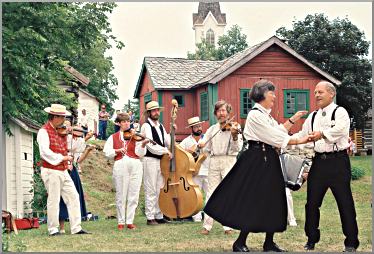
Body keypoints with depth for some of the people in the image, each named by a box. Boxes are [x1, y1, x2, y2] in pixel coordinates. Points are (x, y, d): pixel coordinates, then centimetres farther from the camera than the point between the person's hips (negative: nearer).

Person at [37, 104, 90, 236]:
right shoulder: (44, 131, -10)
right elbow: (45, 152, -21)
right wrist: (62, 158, -18)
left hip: (63, 171, 8)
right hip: (51, 171, -8)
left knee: (73, 197, 5)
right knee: (53, 200, -1)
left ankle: (76, 228, 9)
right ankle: (53, 230, 11)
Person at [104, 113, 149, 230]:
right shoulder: (113, 137, 11)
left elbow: (139, 153, 0)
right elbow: (107, 152, 2)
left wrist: (143, 144, -17)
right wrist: (118, 150, -11)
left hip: (135, 166, 1)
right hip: (120, 166, 0)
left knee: (133, 196, -1)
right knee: (121, 196, 2)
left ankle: (130, 221, 7)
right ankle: (121, 222, 11)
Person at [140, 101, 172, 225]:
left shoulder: (161, 126, 17)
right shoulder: (146, 126, -7)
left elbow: (168, 143, 13)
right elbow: (151, 146, -15)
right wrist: (165, 151, -14)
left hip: (161, 160, 7)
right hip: (150, 160, -7)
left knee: (160, 190, 8)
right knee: (151, 191, -5)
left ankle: (159, 216, 14)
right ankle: (150, 218, 0)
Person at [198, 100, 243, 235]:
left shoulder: (235, 127, 2)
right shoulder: (212, 129, 13)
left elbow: (238, 148, -6)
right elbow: (206, 148, 12)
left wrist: (234, 136, -23)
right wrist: (202, 144, -10)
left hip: (229, 161, -3)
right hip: (214, 162, 3)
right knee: (211, 193, 3)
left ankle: (228, 226, 1)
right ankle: (207, 225, 5)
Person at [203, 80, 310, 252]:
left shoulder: (266, 114, 15)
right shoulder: (255, 114, -14)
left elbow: (279, 131, 15)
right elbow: (275, 137, -16)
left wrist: (292, 119, 14)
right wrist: (299, 141, -11)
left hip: (269, 160, 10)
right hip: (257, 161, -9)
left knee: (272, 200, 10)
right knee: (255, 201, -6)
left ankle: (269, 242, 18)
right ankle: (240, 243, 4)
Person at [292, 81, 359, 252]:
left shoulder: (340, 112, -4)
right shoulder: (312, 117, 16)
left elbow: (340, 129, -23)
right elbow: (301, 135, 17)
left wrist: (323, 134, -37)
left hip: (338, 161, -6)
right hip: (319, 161, 6)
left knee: (345, 202, -1)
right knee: (312, 202, 8)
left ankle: (351, 243, 10)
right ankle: (311, 240, 21)